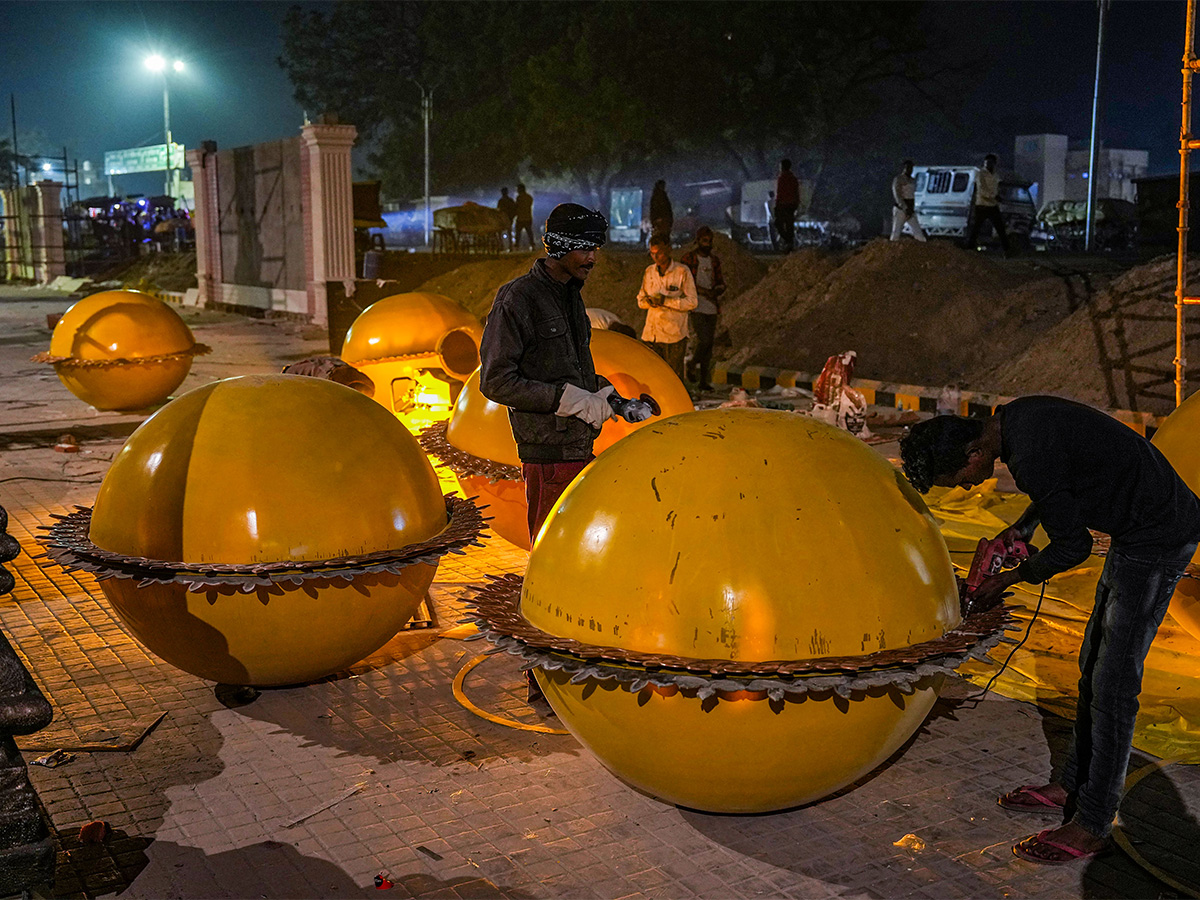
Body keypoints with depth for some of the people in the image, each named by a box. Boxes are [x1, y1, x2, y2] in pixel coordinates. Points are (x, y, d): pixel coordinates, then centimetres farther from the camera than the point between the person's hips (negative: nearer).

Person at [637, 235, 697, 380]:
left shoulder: (682, 271, -5)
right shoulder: (649, 271, 10)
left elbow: (691, 302, -7)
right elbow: (640, 301, 16)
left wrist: (665, 300, -17)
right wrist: (649, 301, -9)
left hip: (674, 335, -4)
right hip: (651, 334, 4)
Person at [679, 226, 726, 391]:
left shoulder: (714, 260, 12)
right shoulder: (688, 258, -4)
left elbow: (721, 284, 17)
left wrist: (716, 291, -7)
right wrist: (704, 291, -18)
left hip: (711, 308, 5)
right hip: (695, 307, -5)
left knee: (709, 343, 4)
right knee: (704, 340, -18)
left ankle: (703, 380, 11)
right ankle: (692, 368, 6)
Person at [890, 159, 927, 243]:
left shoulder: (913, 181, 15)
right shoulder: (898, 179, -7)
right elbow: (897, 196, -15)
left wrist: (911, 210, 11)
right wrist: (905, 209, -21)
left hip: (910, 210, 6)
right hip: (900, 210, -6)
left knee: (918, 232, -3)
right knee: (896, 233, -4)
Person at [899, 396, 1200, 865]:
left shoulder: (1032, 459, -28)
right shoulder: (1012, 417, 2)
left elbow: (1071, 547, -17)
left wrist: (1011, 578, -1)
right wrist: (1022, 527, 10)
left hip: (1158, 538, -10)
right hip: (1138, 530, 10)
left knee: (1112, 680, -7)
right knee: (1094, 664, 15)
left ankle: (1092, 824, 0)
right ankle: (1072, 785, 26)